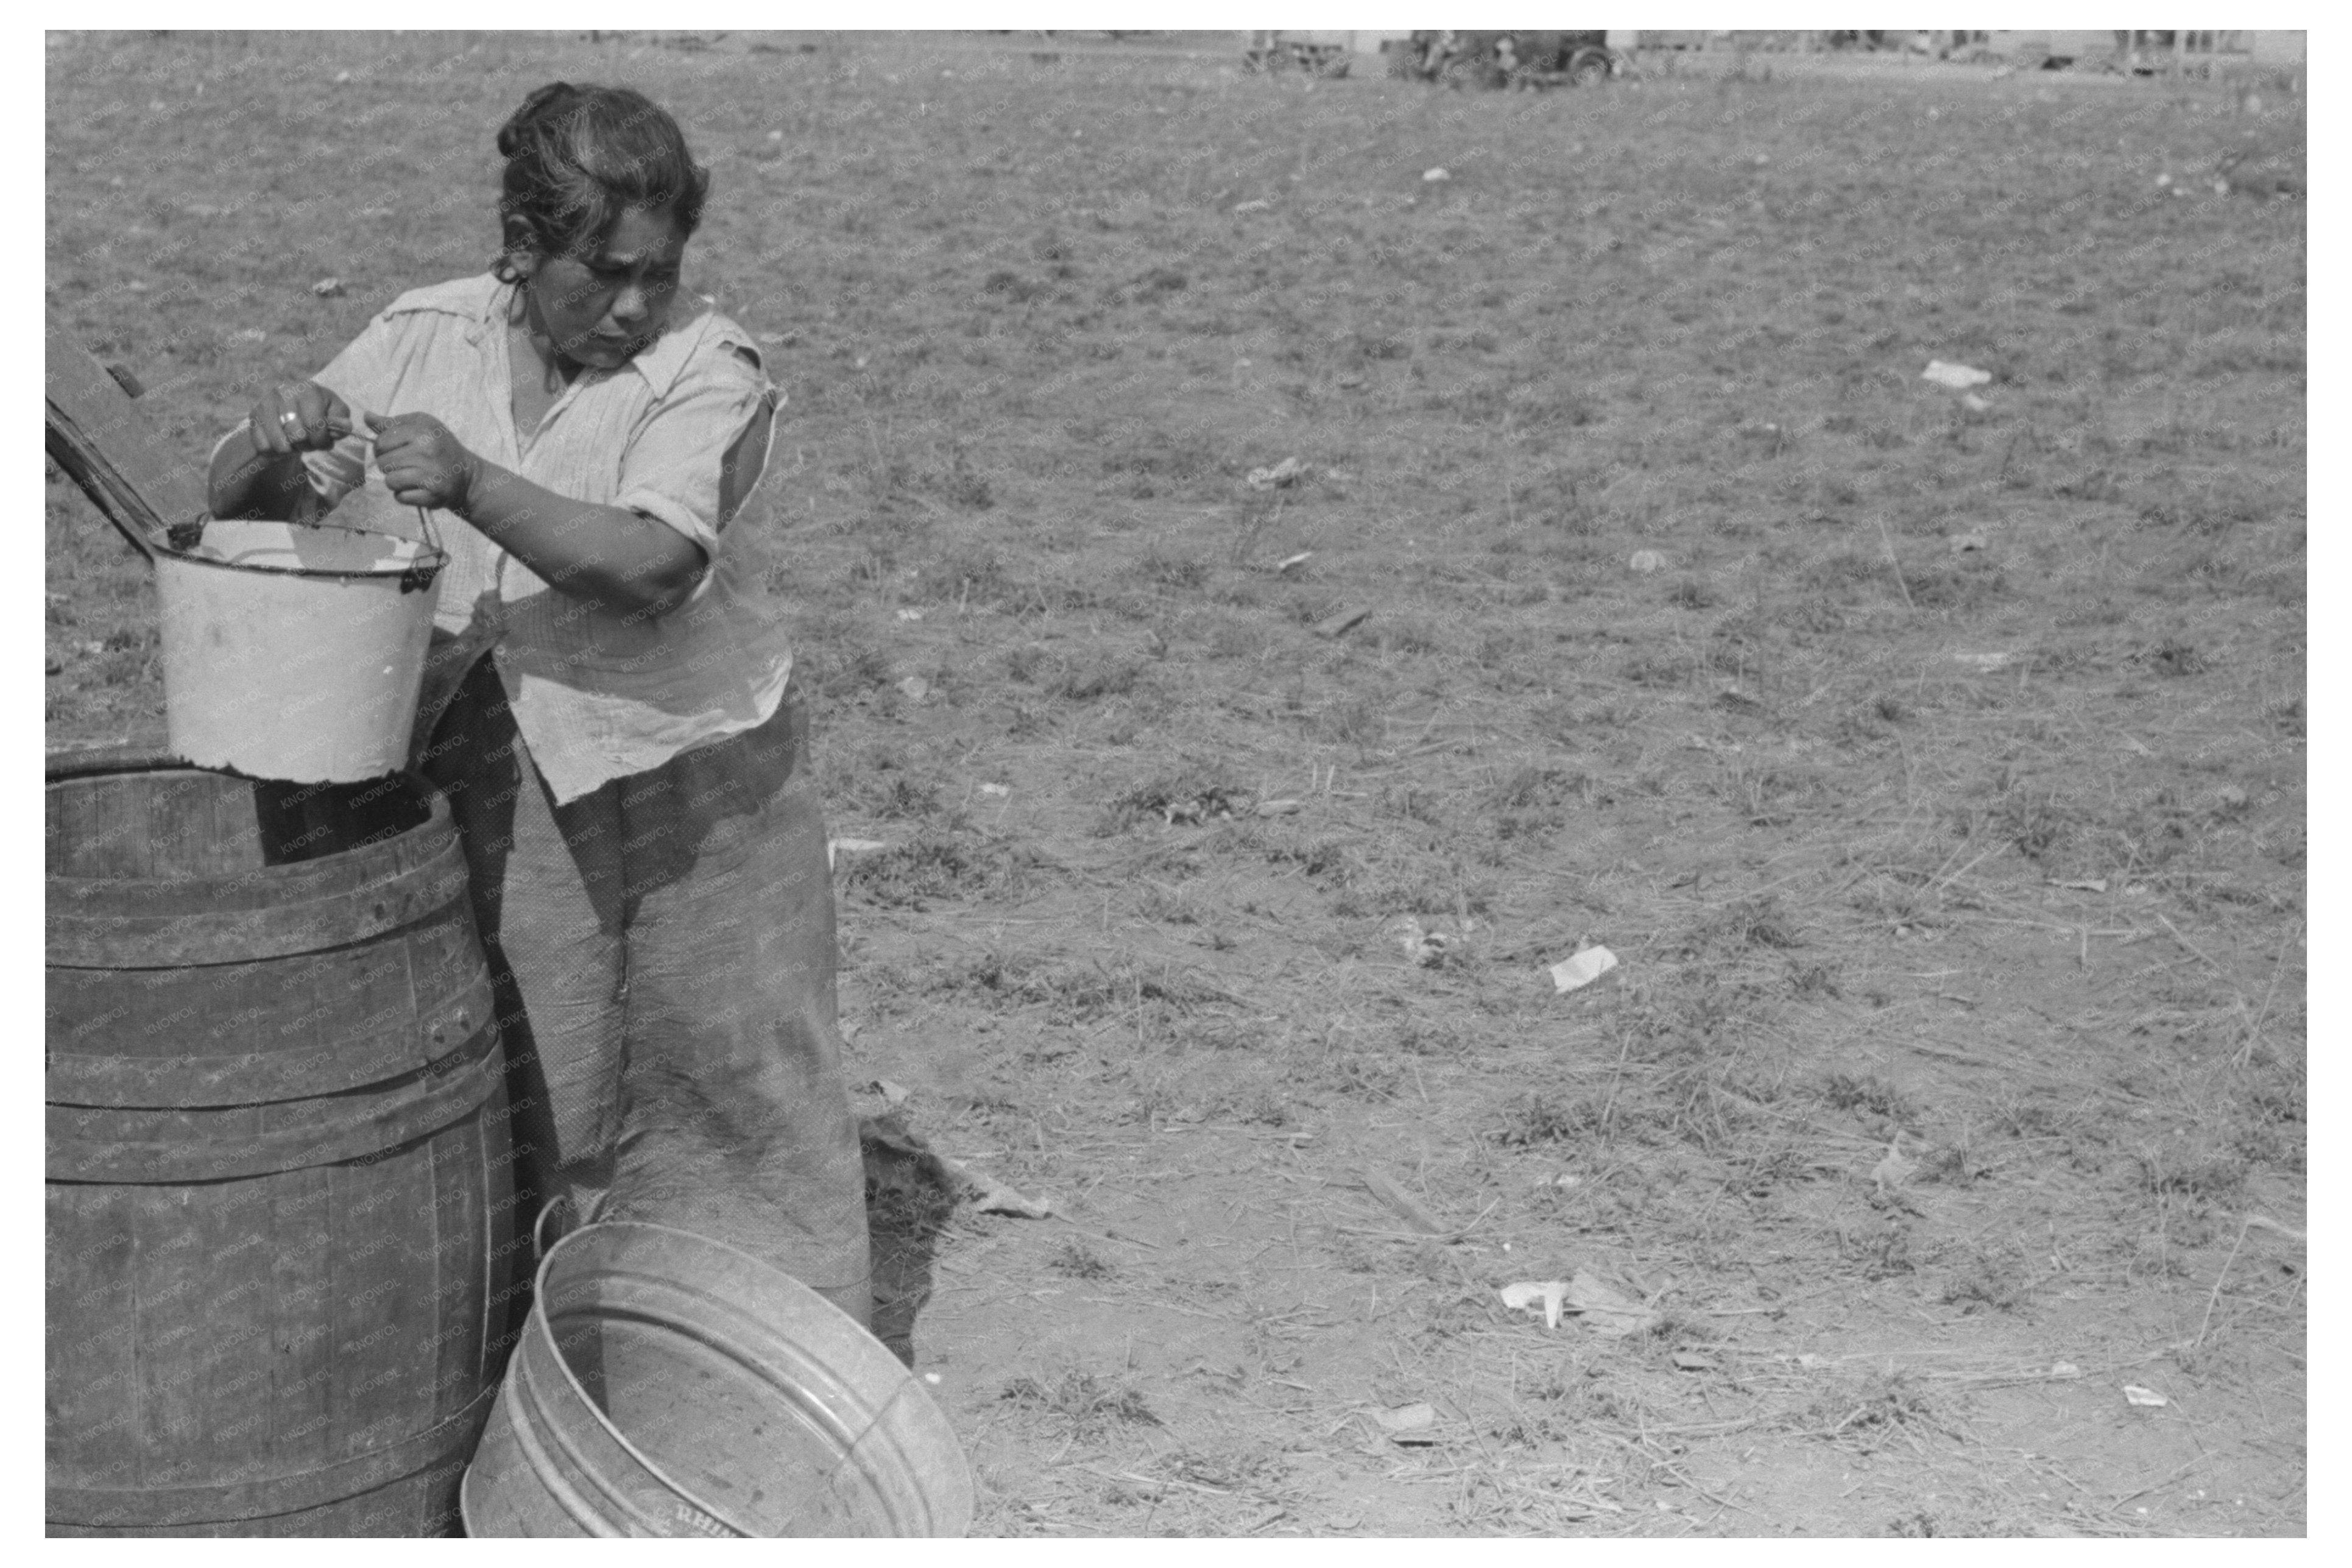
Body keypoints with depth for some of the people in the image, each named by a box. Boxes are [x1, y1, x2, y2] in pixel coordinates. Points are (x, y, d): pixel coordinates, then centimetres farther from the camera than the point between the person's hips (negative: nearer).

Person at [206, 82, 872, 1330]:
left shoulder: (708, 370, -12)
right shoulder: (424, 342, -1)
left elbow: (653, 566, -27)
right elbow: (234, 505, 3)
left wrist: (474, 486, -36)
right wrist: (274, 439, -19)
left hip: (680, 762, -2)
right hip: (489, 768, 2)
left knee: (726, 1057, 6)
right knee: (516, 1077, 7)